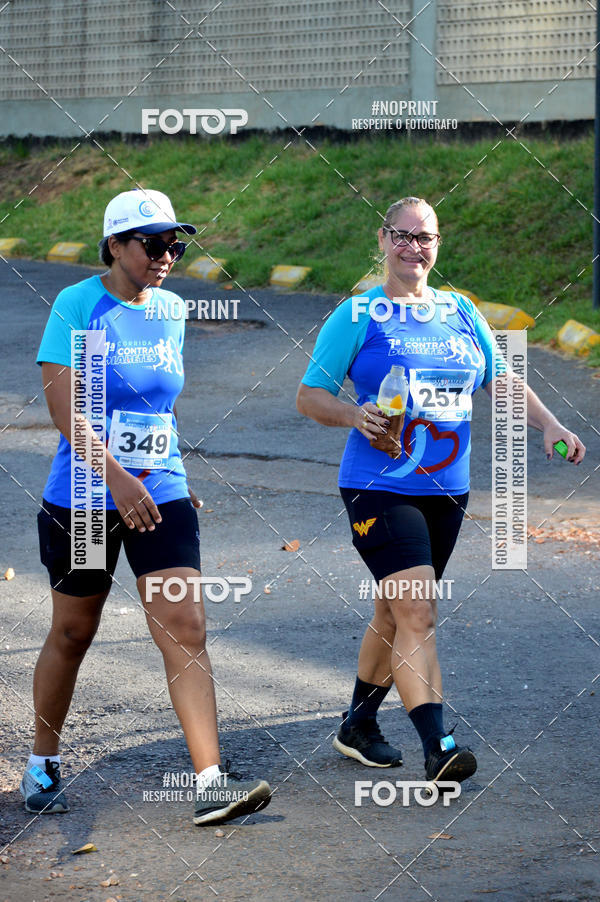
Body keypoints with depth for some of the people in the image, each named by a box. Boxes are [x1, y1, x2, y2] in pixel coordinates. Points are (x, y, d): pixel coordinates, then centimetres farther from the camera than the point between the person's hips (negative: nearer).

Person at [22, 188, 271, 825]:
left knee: (185, 629, -8)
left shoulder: (171, 311, 9)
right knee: (72, 633, 9)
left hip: (160, 492, 4)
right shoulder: (78, 305, -9)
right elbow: (64, 407, -17)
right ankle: (41, 767, 29)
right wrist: (116, 477, -26)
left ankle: (210, 783, -13)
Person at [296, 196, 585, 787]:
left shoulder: (462, 314, 13)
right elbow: (309, 395, 0)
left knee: (397, 613, 14)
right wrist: (356, 416, -19)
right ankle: (436, 748, -22)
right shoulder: (357, 316, -1)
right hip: (379, 488, -5)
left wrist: (549, 426, -4)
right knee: (415, 612, -17)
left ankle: (357, 726, 31)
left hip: (446, 489, 5)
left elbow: (502, 382, 12)